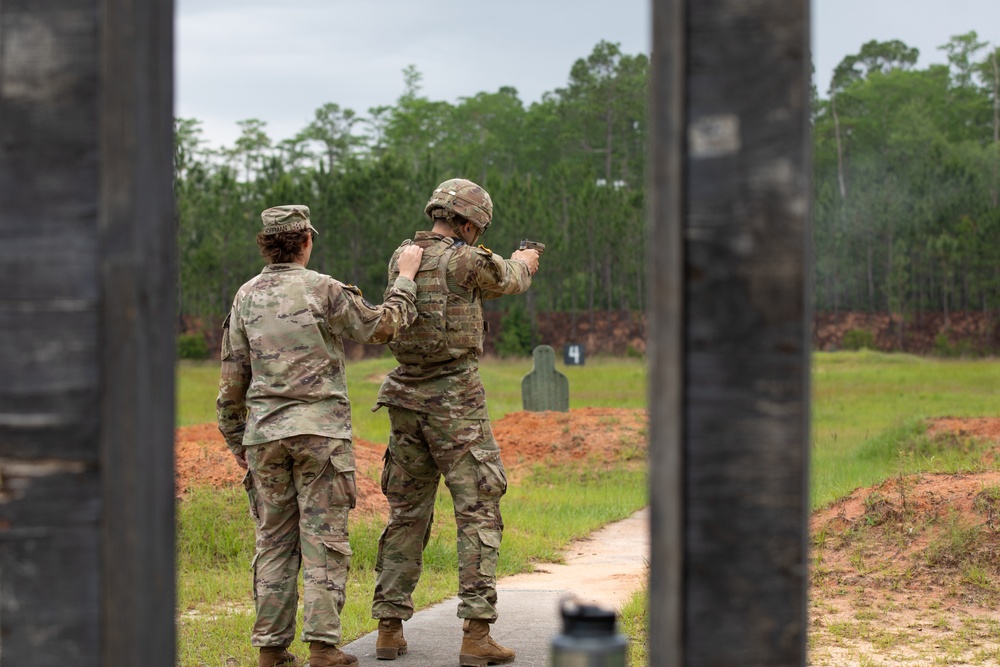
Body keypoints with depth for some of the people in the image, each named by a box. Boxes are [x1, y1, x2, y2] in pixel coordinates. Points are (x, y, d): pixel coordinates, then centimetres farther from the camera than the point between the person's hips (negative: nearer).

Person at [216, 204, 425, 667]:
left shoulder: (247, 296, 7)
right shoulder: (323, 290, -7)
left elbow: (232, 377, 10)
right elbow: (381, 326, 5)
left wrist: (235, 439, 19)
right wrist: (405, 279, 18)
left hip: (265, 434, 4)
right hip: (320, 431, -4)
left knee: (274, 542, 9)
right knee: (323, 541, -1)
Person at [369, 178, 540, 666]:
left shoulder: (400, 258, 8)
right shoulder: (466, 261, -11)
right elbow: (506, 282, 9)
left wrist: (508, 263, 38)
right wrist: (523, 265, 34)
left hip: (406, 401, 6)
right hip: (455, 401, -6)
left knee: (407, 514, 14)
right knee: (479, 514, -2)